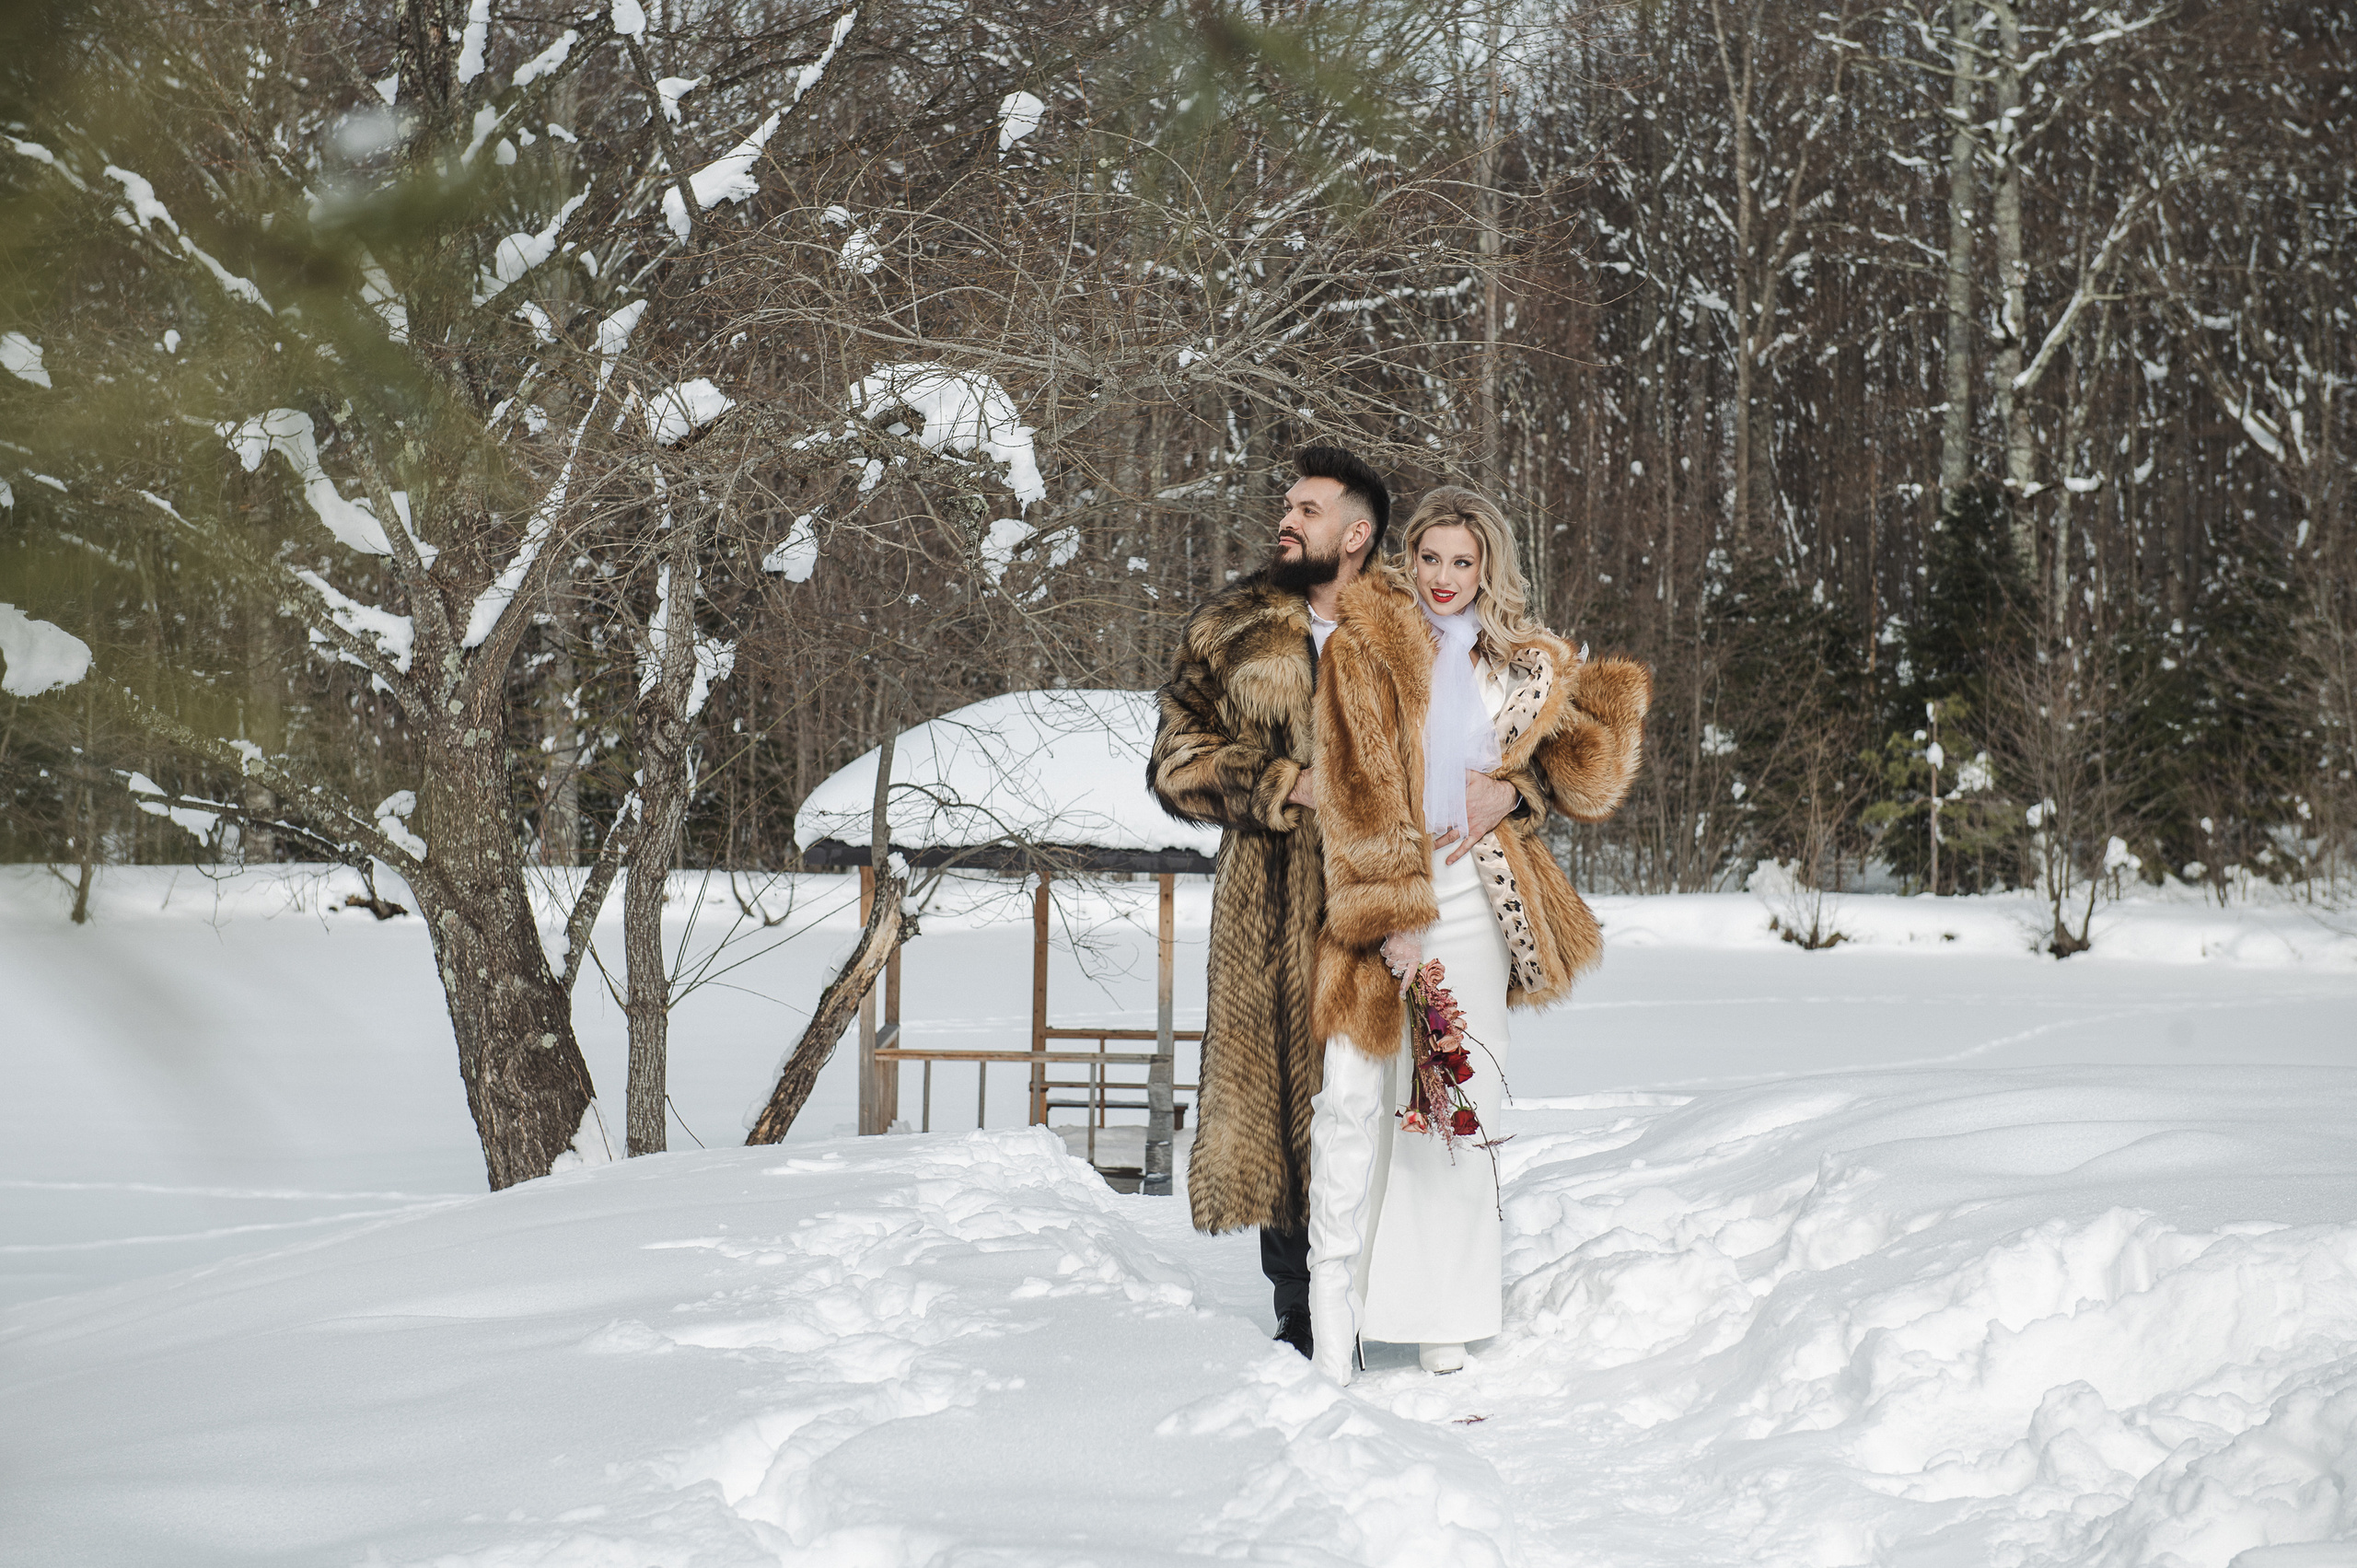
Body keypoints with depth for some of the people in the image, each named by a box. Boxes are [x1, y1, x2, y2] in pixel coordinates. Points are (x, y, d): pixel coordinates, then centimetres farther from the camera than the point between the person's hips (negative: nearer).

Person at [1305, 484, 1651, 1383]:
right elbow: (1358, 793, -9)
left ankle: (1444, 1315, 9)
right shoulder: (1365, 645, -2)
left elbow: (1582, 769, 20)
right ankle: (1333, 1309, -3)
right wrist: (1394, 920, -17)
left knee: (1457, 1101, 3)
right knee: (1355, 1091, -9)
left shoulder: (1519, 667, 12)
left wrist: (1509, 793, -2)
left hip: (1472, 899, 3)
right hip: (1374, 892, -3)